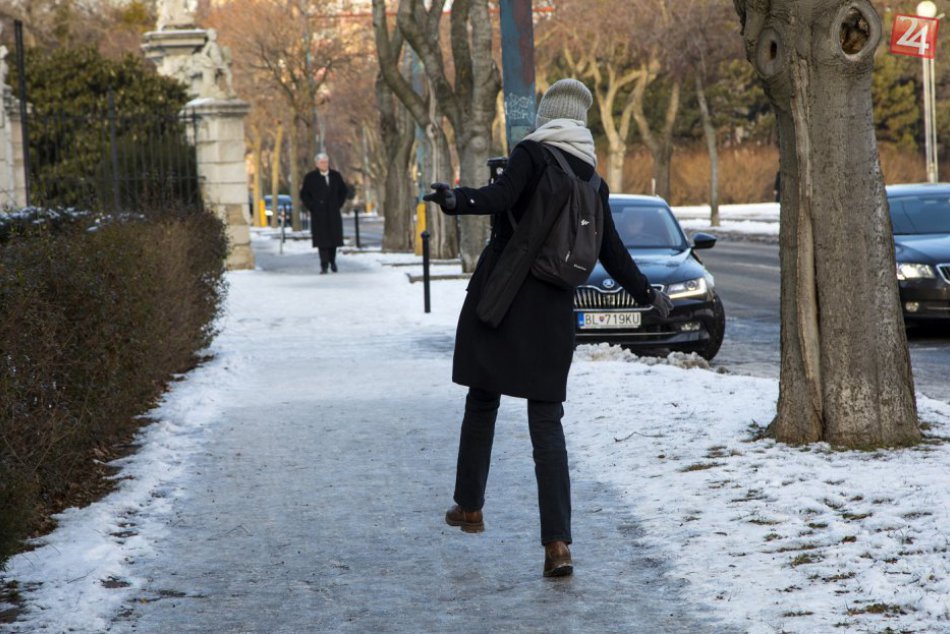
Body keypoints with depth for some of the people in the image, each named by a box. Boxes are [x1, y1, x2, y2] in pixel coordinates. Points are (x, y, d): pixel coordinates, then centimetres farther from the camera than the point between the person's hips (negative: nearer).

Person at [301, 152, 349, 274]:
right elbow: (304, 194, 5)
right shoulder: (310, 177, 1)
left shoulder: (335, 176, 8)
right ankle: (324, 265, -4)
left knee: (334, 237, 3)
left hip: (333, 213, 2)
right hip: (318, 214, -2)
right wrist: (311, 207, -4)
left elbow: (344, 191, 18)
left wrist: (339, 204, 8)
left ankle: (332, 261, 21)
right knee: (322, 239, -6)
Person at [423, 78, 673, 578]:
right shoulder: (592, 180, 10)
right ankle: (557, 544, -11)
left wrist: (456, 200, -39)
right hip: (553, 310, 3)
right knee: (547, 423, 0)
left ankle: (469, 507, 26)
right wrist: (648, 295, 28)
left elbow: (502, 195, -25)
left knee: (482, 402, 16)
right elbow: (612, 254, 15)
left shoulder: (531, 154, -5)